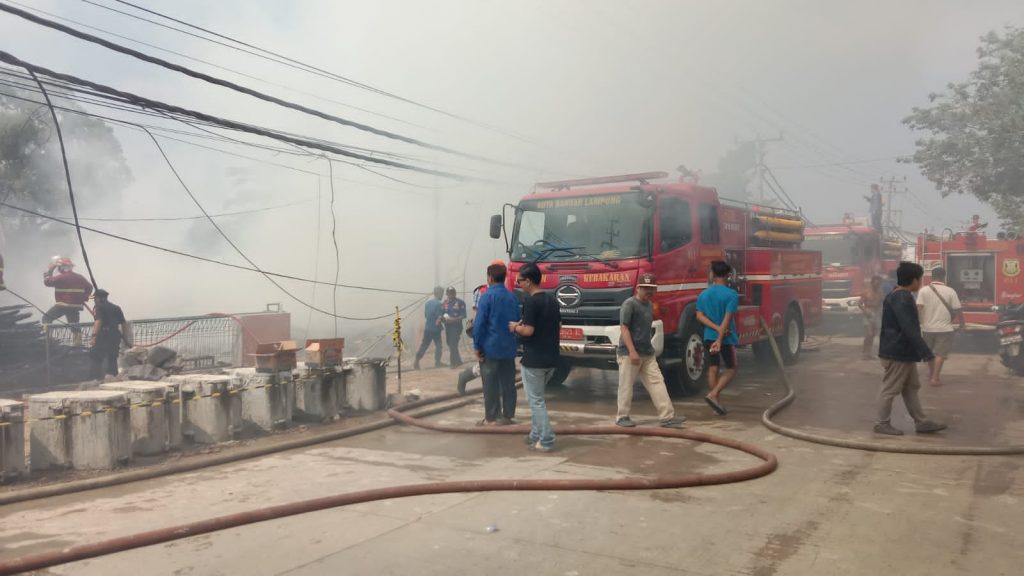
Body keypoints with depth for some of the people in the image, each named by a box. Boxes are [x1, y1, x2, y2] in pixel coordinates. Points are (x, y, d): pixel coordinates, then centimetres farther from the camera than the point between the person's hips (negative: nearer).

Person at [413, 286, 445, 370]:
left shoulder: (428, 302, 5)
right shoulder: (438, 304, -17)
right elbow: (439, 319, -20)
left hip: (427, 328, 6)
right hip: (436, 329, -6)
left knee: (424, 345, 12)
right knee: (438, 346, 8)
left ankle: (416, 362, 11)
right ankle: (437, 363, 9)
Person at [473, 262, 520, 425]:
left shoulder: (487, 296, -10)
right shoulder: (512, 297, 8)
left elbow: (479, 323, -13)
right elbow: (517, 322, 13)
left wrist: (477, 346, -7)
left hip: (491, 347, -5)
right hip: (509, 348, 5)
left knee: (491, 384, 1)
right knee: (508, 383, 10)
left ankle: (491, 418, 4)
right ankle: (507, 415, 16)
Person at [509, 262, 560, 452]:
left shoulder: (531, 302, -16)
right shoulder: (552, 300, 10)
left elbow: (528, 331, -21)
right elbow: (558, 326, 17)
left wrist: (515, 327, -3)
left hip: (533, 360, -8)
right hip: (551, 359, 8)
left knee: (536, 401, 0)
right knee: (536, 397, 21)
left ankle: (546, 441, -2)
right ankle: (536, 435, 24)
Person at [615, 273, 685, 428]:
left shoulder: (649, 305, 13)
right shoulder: (629, 304, -11)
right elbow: (624, 328, -17)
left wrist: (649, 348, 19)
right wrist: (632, 351, -23)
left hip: (648, 354, 8)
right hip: (629, 353, -8)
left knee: (657, 383, 2)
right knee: (626, 386, 1)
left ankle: (667, 416, 2)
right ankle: (622, 417, 13)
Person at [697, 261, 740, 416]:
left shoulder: (703, 294, 3)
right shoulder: (731, 294, -11)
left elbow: (700, 316, -4)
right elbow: (727, 319, -19)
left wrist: (717, 328, -10)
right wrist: (720, 339, -22)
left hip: (709, 337, 5)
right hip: (727, 338, -5)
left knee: (713, 370, 10)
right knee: (731, 369, 8)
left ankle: (717, 403, 13)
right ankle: (713, 394, -10)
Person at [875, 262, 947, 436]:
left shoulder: (900, 297, 12)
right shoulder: (901, 299, -21)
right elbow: (910, 330, -26)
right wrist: (927, 353, -25)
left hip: (904, 352, 11)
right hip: (897, 353, -11)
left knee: (911, 388, 15)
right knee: (890, 389, -1)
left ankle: (922, 422, 23)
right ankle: (882, 424, 8)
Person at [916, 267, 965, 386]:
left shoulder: (924, 290, -4)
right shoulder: (950, 291, -4)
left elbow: (918, 308, -11)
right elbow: (957, 310, -2)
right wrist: (962, 324, 12)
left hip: (927, 327, 2)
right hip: (944, 328, -2)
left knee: (930, 353, 18)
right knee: (940, 354, 2)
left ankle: (932, 375, 32)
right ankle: (935, 377, -4)